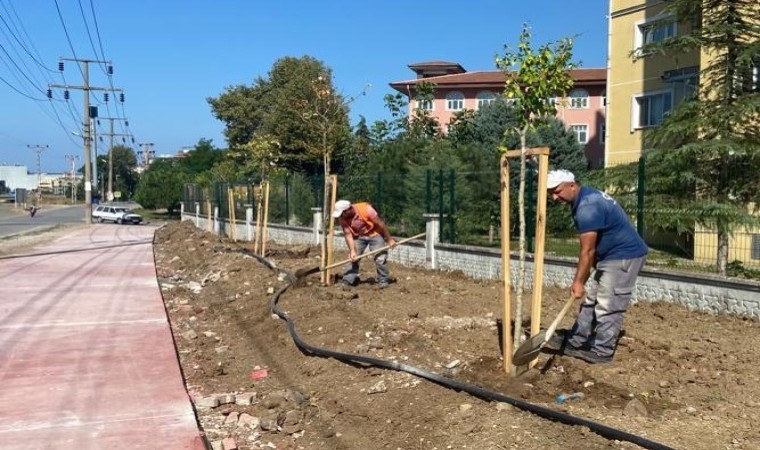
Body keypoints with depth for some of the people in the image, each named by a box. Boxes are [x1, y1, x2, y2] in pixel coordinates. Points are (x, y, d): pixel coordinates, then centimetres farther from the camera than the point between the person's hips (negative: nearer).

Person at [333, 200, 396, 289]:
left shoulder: (365, 209, -33)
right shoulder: (342, 218, -20)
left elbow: (380, 223, -24)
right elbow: (348, 234, -16)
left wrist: (389, 239, -17)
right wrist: (352, 251, -27)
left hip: (374, 234, -4)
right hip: (358, 236, 4)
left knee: (380, 258, -8)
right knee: (352, 258, -4)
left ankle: (383, 281, 6)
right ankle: (348, 281, 4)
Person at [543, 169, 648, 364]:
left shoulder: (587, 207, -25)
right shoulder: (587, 196, 8)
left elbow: (587, 250, -23)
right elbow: (592, 247, 15)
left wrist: (578, 282, -19)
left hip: (624, 256, -11)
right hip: (612, 255, 11)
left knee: (608, 306, -4)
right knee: (592, 300, 13)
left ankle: (602, 351, 5)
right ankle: (574, 342, 20)